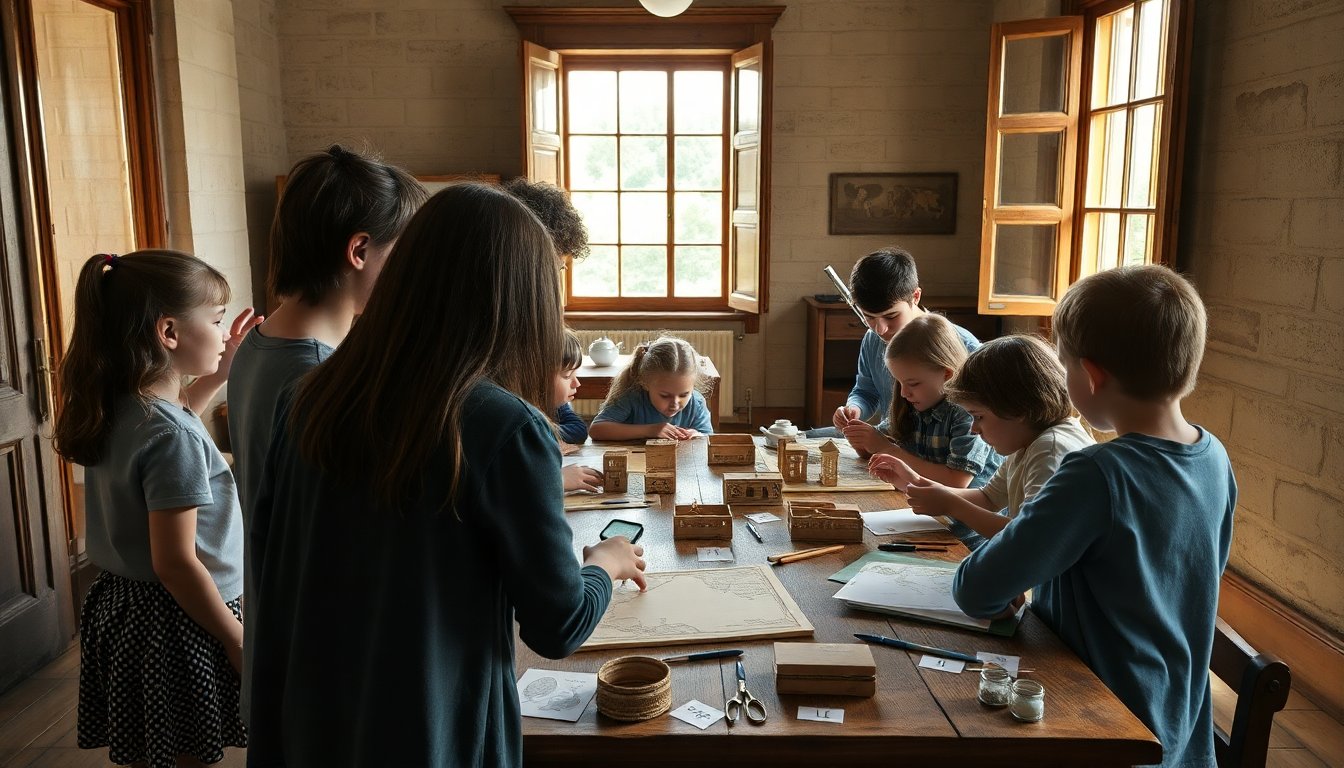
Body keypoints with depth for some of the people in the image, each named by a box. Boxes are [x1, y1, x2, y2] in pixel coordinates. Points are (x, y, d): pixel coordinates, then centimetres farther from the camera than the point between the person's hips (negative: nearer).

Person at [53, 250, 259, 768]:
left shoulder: (117, 409, -1)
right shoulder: (174, 437, -26)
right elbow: (176, 563, -25)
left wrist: (216, 376, 14)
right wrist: (238, 640, -15)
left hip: (120, 605, 8)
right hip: (174, 624, -8)